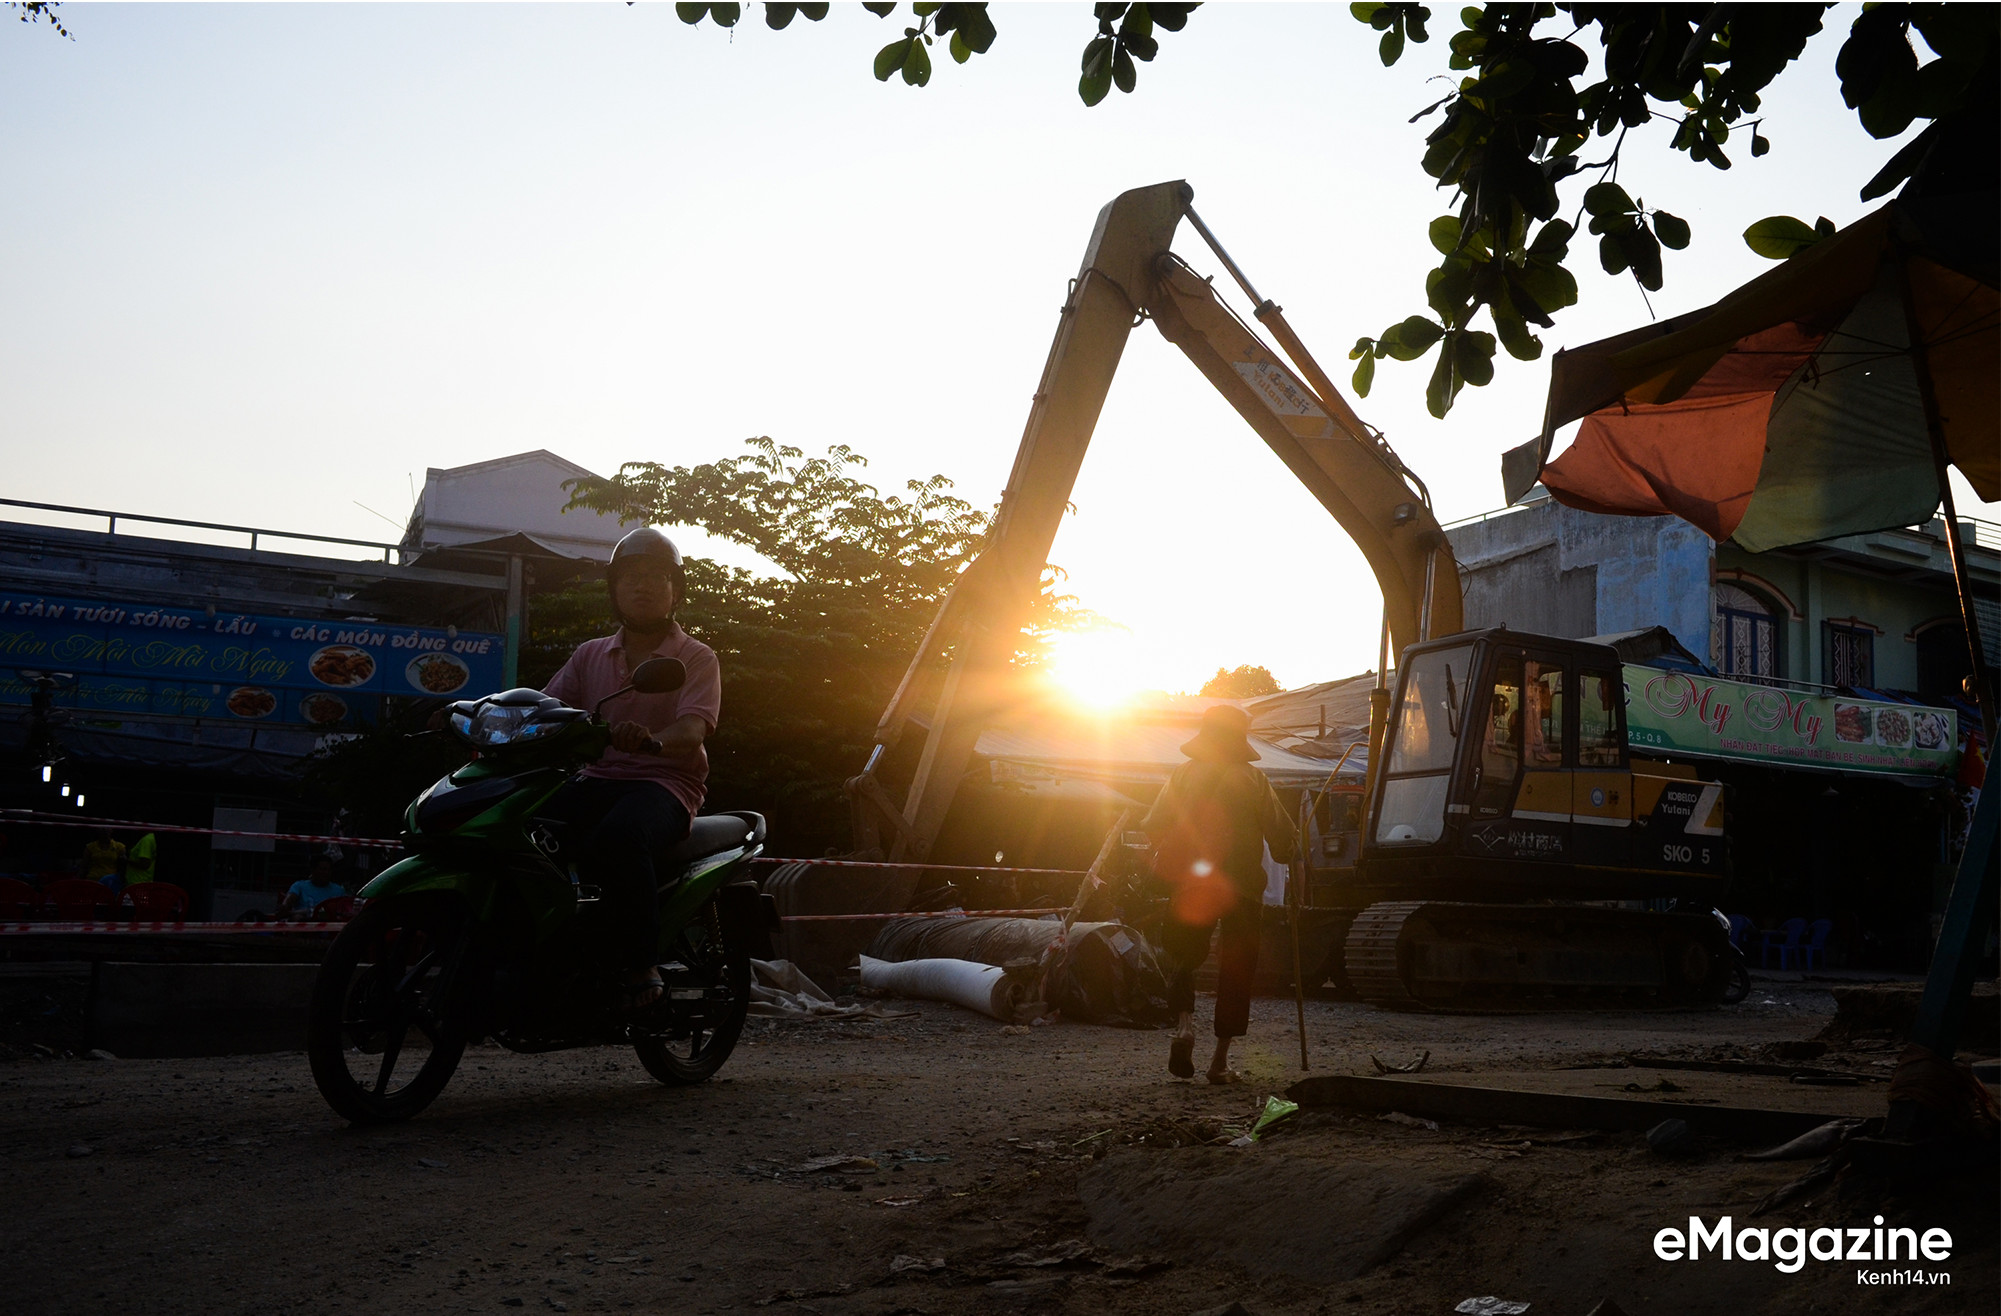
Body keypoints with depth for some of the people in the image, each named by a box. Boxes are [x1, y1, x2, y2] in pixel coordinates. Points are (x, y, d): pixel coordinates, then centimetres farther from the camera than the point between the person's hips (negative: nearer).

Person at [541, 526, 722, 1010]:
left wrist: (653, 741, -36)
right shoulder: (590, 655, 20)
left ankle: (640, 966, -27)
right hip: (598, 781, 5)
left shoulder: (697, 658, 4)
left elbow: (694, 728, -14)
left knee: (619, 836, -38)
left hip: (666, 783, -5)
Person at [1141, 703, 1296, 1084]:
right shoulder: (1253, 779, 0)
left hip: (1190, 885, 1)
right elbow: (1281, 832, 1)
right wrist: (1286, 856, 23)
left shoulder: (1184, 774, 2)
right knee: (1235, 970, 8)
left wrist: (1171, 859, 20)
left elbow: (1153, 826, 1)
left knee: (1183, 957, 15)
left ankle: (1185, 1023, -13)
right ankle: (1220, 1061, 8)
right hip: (1242, 885, -1)